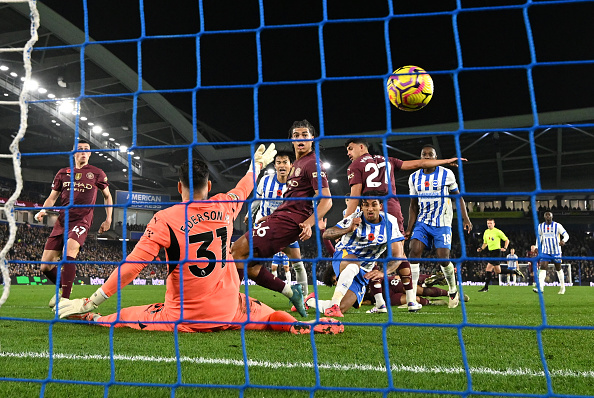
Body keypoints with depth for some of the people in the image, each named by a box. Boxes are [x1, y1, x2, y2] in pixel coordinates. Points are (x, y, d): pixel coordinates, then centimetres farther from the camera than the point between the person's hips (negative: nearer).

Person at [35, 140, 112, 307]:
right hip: (62, 221, 4)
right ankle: (63, 287, 30)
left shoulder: (97, 173, 7)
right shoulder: (63, 173, 14)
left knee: (68, 252, -31)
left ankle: (64, 299, -26)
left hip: (82, 221, -4)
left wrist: (108, 220, 11)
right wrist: (43, 210, -3)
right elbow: (52, 197, 17)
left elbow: (107, 196, 18)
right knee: (45, 266, 0)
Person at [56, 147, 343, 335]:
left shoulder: (165, 219, -12)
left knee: (126, 316, 17)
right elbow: (244, 187, 20)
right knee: (265, 313, 25)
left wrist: (91, 302, -5)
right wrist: (258, 163, 40)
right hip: (229, 312, 3)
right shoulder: (225, 207, -2)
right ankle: (298, 325, 5)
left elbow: (132, 265, -13)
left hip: (184, 319, -2)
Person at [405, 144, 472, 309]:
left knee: (443, 258, -7)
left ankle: (453, 291, 24)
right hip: (422, 222, 3)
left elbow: (458, 197, 5)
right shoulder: (414, 178, 8)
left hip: (442, 223, -3)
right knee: (414, 251, -16)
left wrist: (465, 218, -6)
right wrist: (409, 229, 6)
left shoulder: (446, 174, -1)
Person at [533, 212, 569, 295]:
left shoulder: (557, 225, -7)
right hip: (545, 251, 2)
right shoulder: (541, 226, 3)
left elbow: (566, 235, -9)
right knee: (542, 267, -13)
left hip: (556, 251, -2)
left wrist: (563, 241, -31)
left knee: (558, 269, 10)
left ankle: (562, 287, 28)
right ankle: (540, 288, -21)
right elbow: (539, 237, 16)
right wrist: (538, 247, 10)